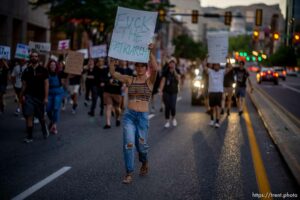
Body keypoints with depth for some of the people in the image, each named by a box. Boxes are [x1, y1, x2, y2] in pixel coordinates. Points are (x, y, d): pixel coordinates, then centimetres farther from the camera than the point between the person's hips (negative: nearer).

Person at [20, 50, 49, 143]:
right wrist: (23, 95, -2)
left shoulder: (43, 70, -3)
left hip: (40, 97, -1)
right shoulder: (27, 70, 3)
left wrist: (46, 97, -9)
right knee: (29, 116, -5)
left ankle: (44, 128, 40)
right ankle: (29, 136, 1)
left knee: (41, 117, 11)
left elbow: (46, 84, -4)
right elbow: (24, 84, 7)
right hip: (29, 96, 1)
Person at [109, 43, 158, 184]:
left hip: (143, 116, -1)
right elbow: (113, 73, -3)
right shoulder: (129, 80, 6)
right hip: (129, 115, 1)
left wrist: (150, 52, -29)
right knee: (128, 144, -10)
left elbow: (155, 68, -21)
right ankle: (129, 174, -1)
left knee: (141, 144, 7)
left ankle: (144, 163, 40)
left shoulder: (149, 81, -1)